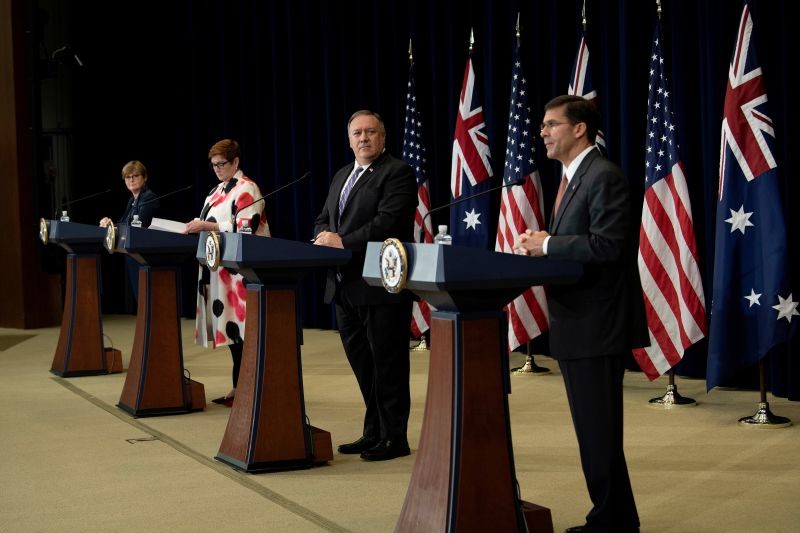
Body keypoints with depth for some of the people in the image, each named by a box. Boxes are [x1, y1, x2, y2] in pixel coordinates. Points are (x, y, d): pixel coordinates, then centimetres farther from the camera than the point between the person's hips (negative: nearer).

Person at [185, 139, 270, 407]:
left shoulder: (247, 189, -9)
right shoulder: (218, 190, 18)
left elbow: (246, 228, -18)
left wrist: (206, 226, -21)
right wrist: (197, 227, 2)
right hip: (219, 268, 9)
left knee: (240, 325, -8)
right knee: (230, 324, 9)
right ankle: (238, 386, 14)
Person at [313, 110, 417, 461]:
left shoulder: (397, 173, -7)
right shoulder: (341, 177, 20)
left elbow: (387, 223, -19)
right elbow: (323, 220, 20)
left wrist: (343, 242, -20)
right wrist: (325, 236, -3)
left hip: (381, 287, -8)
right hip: (346, 287, 8)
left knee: (387, 364, -1)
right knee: (362, 364, 14)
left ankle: (395, 438, 7)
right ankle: (374, 433, 24)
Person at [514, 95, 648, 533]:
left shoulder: (604, 176, -14)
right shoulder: (573, 178, 16)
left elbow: (606, 245, -24)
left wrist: (547, 243, -16)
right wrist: (538, 246, 2)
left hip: (596, 326, -10)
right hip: (575, 324, 10)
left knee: (599, 431, -3)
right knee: (592, 430, 16)